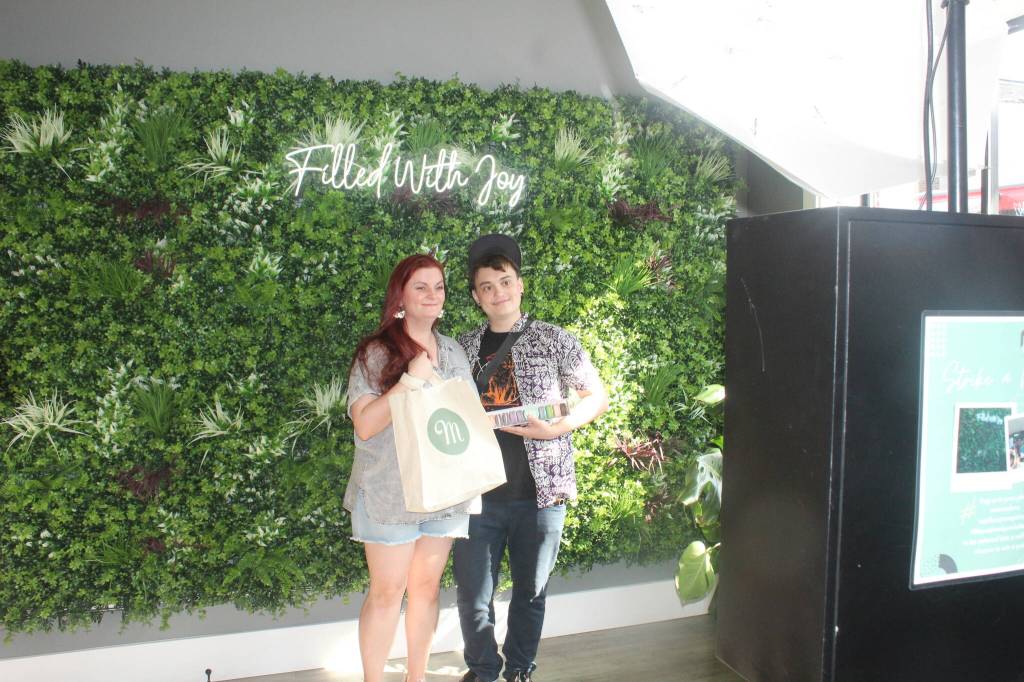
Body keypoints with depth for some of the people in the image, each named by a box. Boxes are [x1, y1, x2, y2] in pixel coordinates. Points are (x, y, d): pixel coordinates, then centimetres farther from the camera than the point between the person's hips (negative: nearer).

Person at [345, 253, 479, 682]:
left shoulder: (453, 353, 8)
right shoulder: (376, 352, -8)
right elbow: (365, 425, -16)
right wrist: (411, 379, -23)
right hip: (390, 493, -4)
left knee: (426, 587, 13)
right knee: (387, 593, 3)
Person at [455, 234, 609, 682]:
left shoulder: (553, 340, -1)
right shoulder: (464, 348, 7)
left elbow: (598, 398, 2)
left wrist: (555, 428, -13)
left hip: (541, 490, -2)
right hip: (477, 492, 2)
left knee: (531, 590, 13)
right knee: (473, 594, 8)